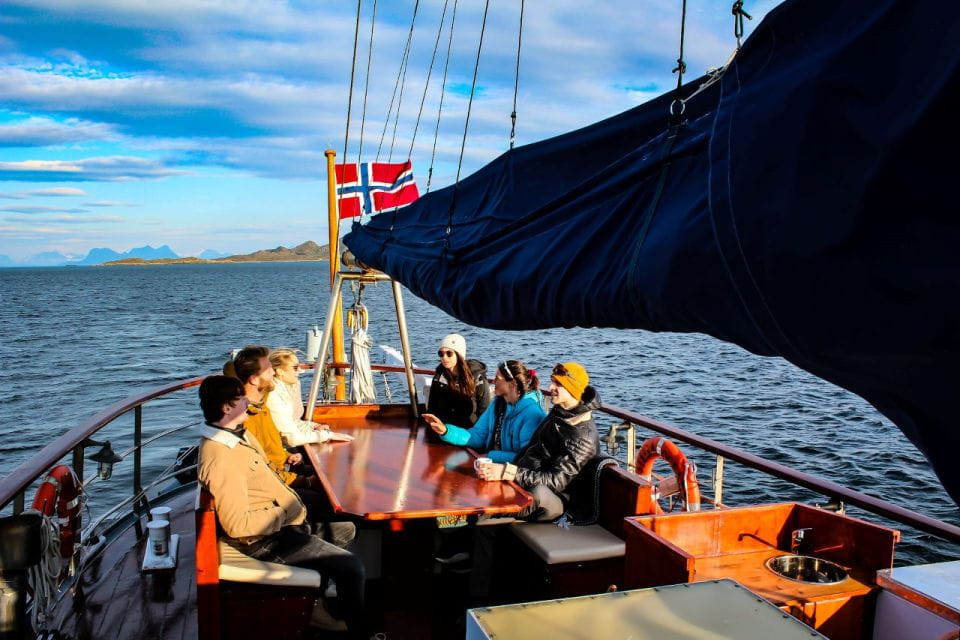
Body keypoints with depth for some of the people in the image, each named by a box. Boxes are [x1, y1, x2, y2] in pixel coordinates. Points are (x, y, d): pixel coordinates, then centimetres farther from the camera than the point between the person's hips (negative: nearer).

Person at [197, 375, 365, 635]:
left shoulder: (238, 433, 4)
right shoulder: (220, 459, -28)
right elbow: (237, 524, -28)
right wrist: (286, 513, -19)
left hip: (285, 520, 10)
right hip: (268, 539, -10)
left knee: (345, 529, 21)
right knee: (351, 566, -15)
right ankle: (359, 627, 8)